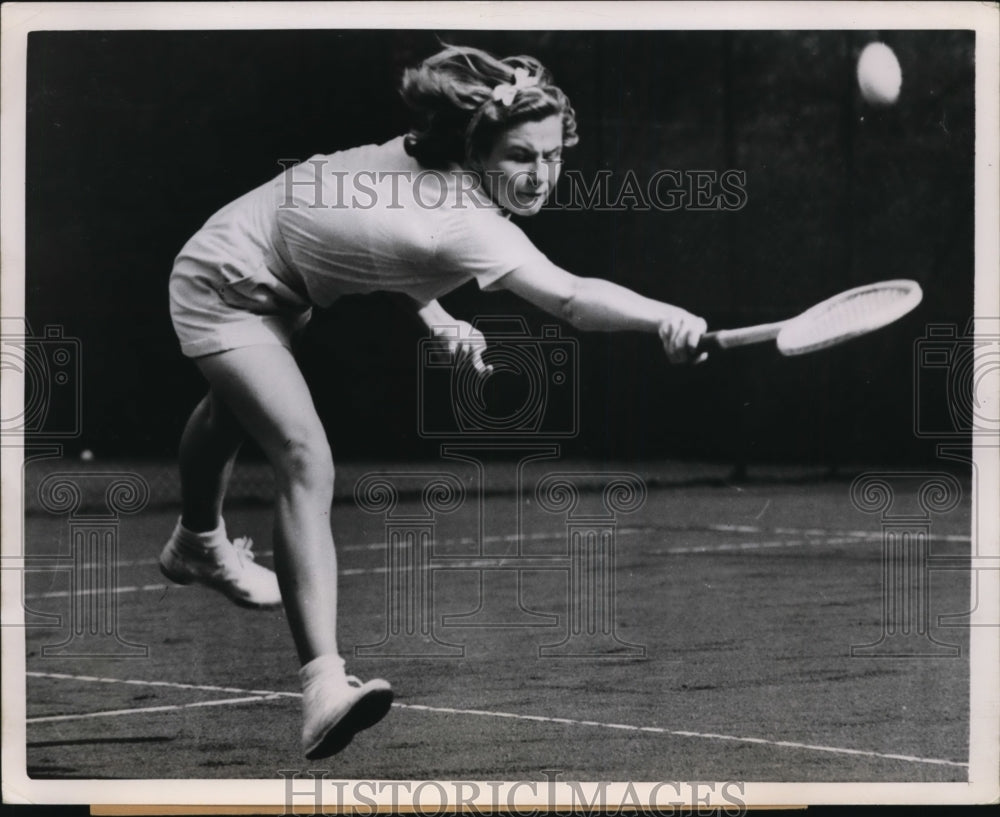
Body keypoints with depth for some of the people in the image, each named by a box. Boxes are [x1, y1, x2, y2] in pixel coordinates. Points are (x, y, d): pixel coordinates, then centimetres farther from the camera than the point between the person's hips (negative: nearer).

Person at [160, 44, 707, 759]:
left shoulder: (429, 157, -15)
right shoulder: (466, 222, -41)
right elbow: (571, 298, -56)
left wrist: (434, 315, -8)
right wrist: (665, 318, -70)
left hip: (274, 282, 10)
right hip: (223, 289, -10)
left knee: (232, 409, 36)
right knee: (306, 462, -27)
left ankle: (198, 545, 67)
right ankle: (324, 685, -35)